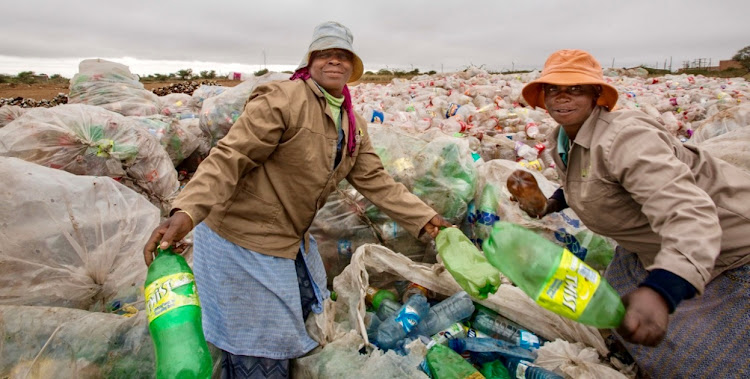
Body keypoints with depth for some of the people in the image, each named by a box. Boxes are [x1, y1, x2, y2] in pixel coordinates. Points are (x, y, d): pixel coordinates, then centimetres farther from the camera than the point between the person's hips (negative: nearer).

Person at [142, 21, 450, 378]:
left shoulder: (354, 126, 6)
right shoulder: (282, 98, -19)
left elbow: (375, 181, 5)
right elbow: (230, 157, -24)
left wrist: (423, 218, 0)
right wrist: (187, 210, -37)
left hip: (293, 241, 8)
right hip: (242, 241, -8)